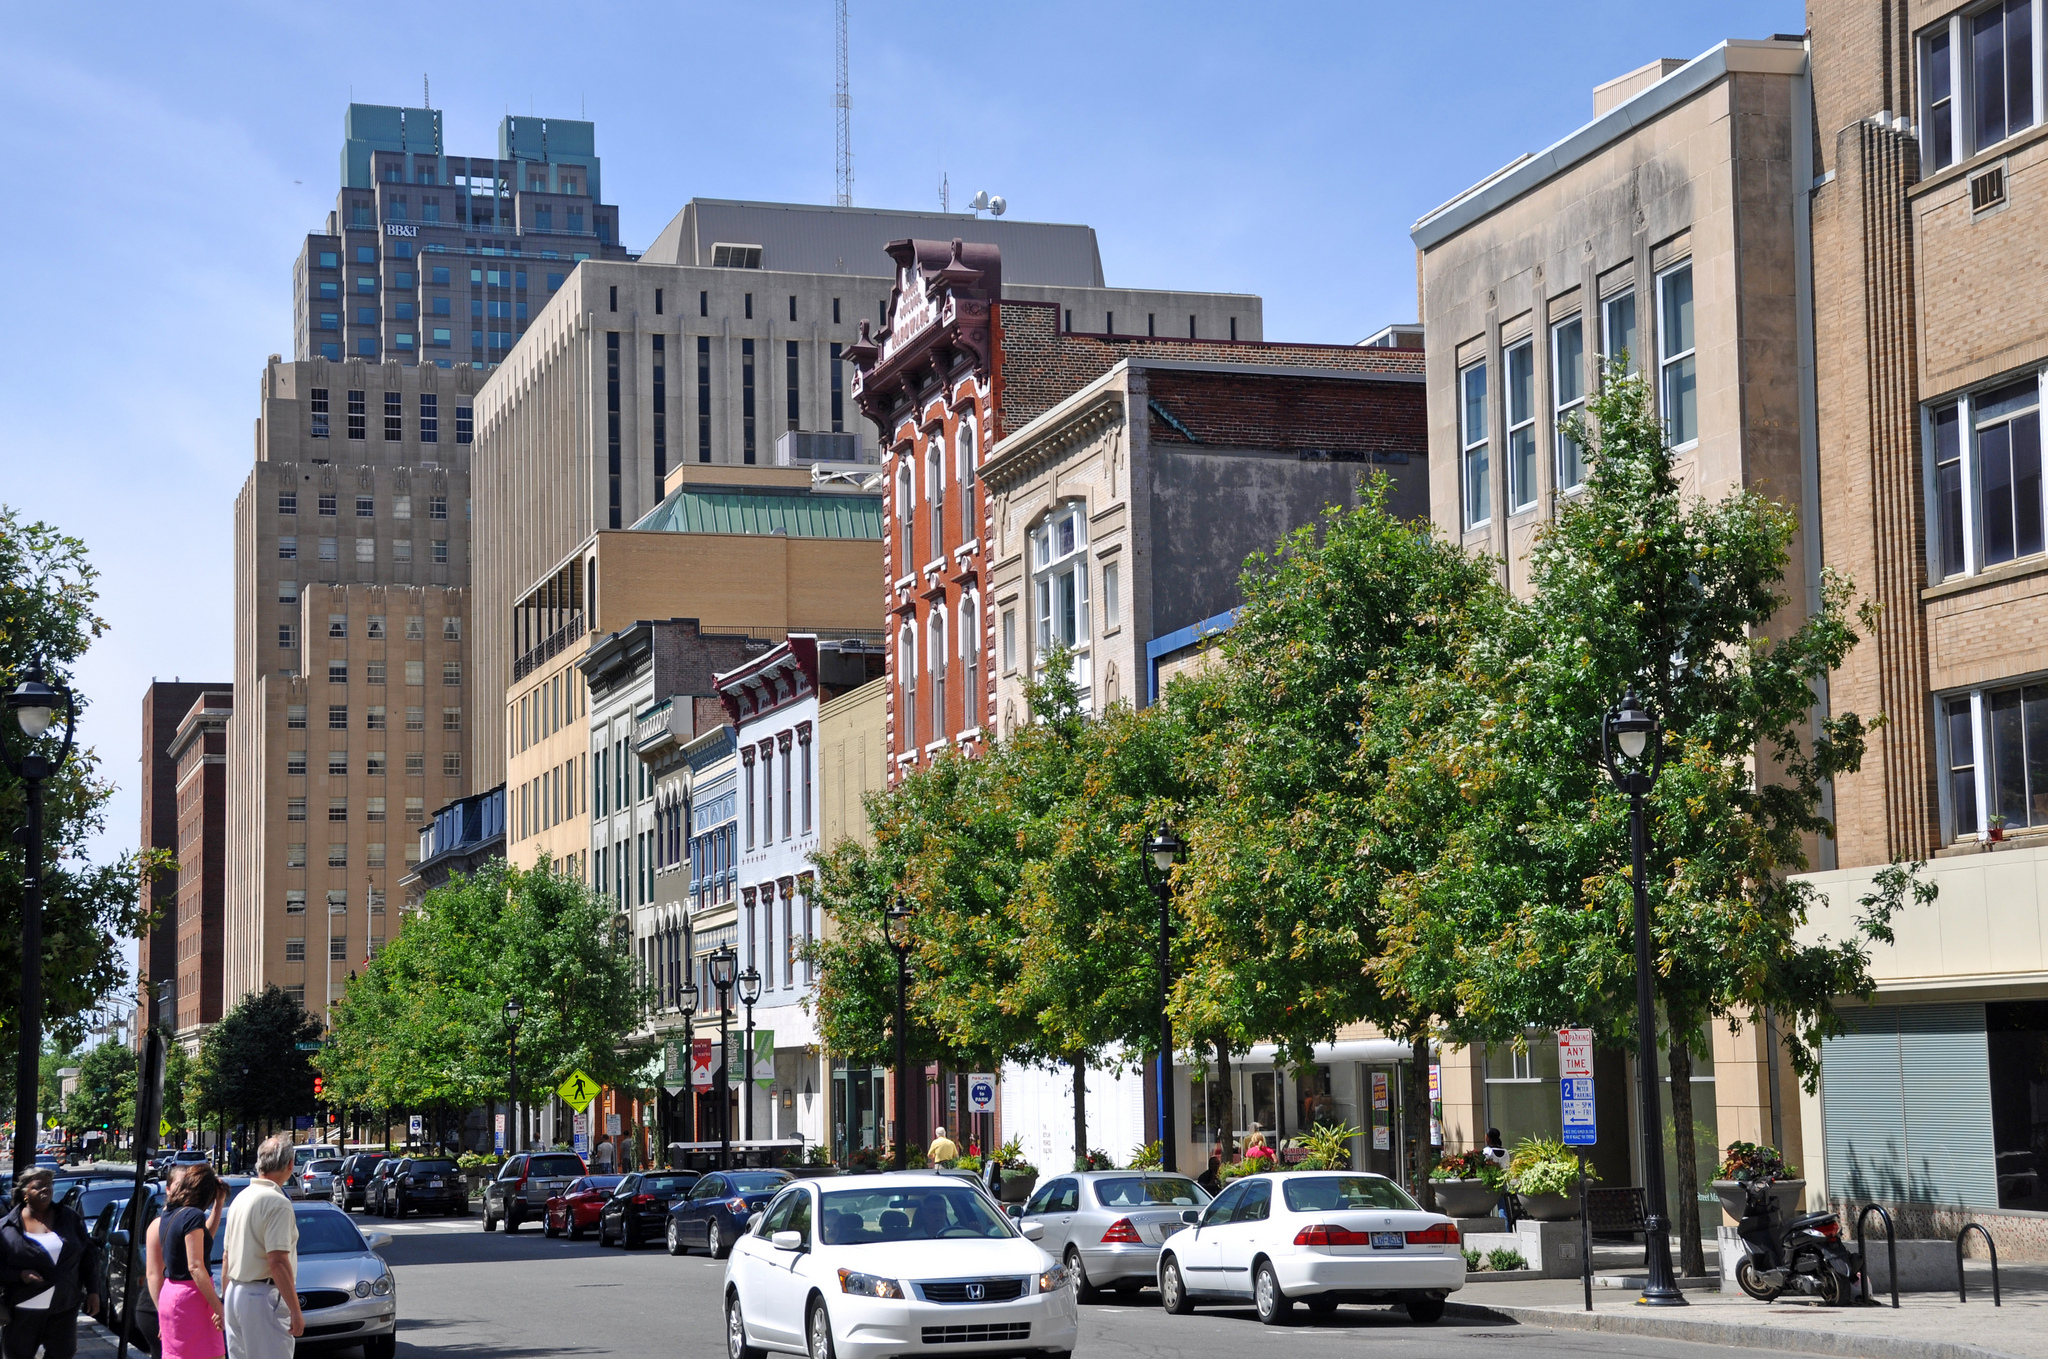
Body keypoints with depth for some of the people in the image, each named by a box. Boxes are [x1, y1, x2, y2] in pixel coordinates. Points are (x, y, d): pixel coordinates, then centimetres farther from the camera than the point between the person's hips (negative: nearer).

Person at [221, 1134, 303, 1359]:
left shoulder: (240, 1199, 12)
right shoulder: (277, 1203, -15)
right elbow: (278, 1262, -21)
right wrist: (295, 1311, -18)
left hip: (235, 1294, 9)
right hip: (262, 1298, -9)